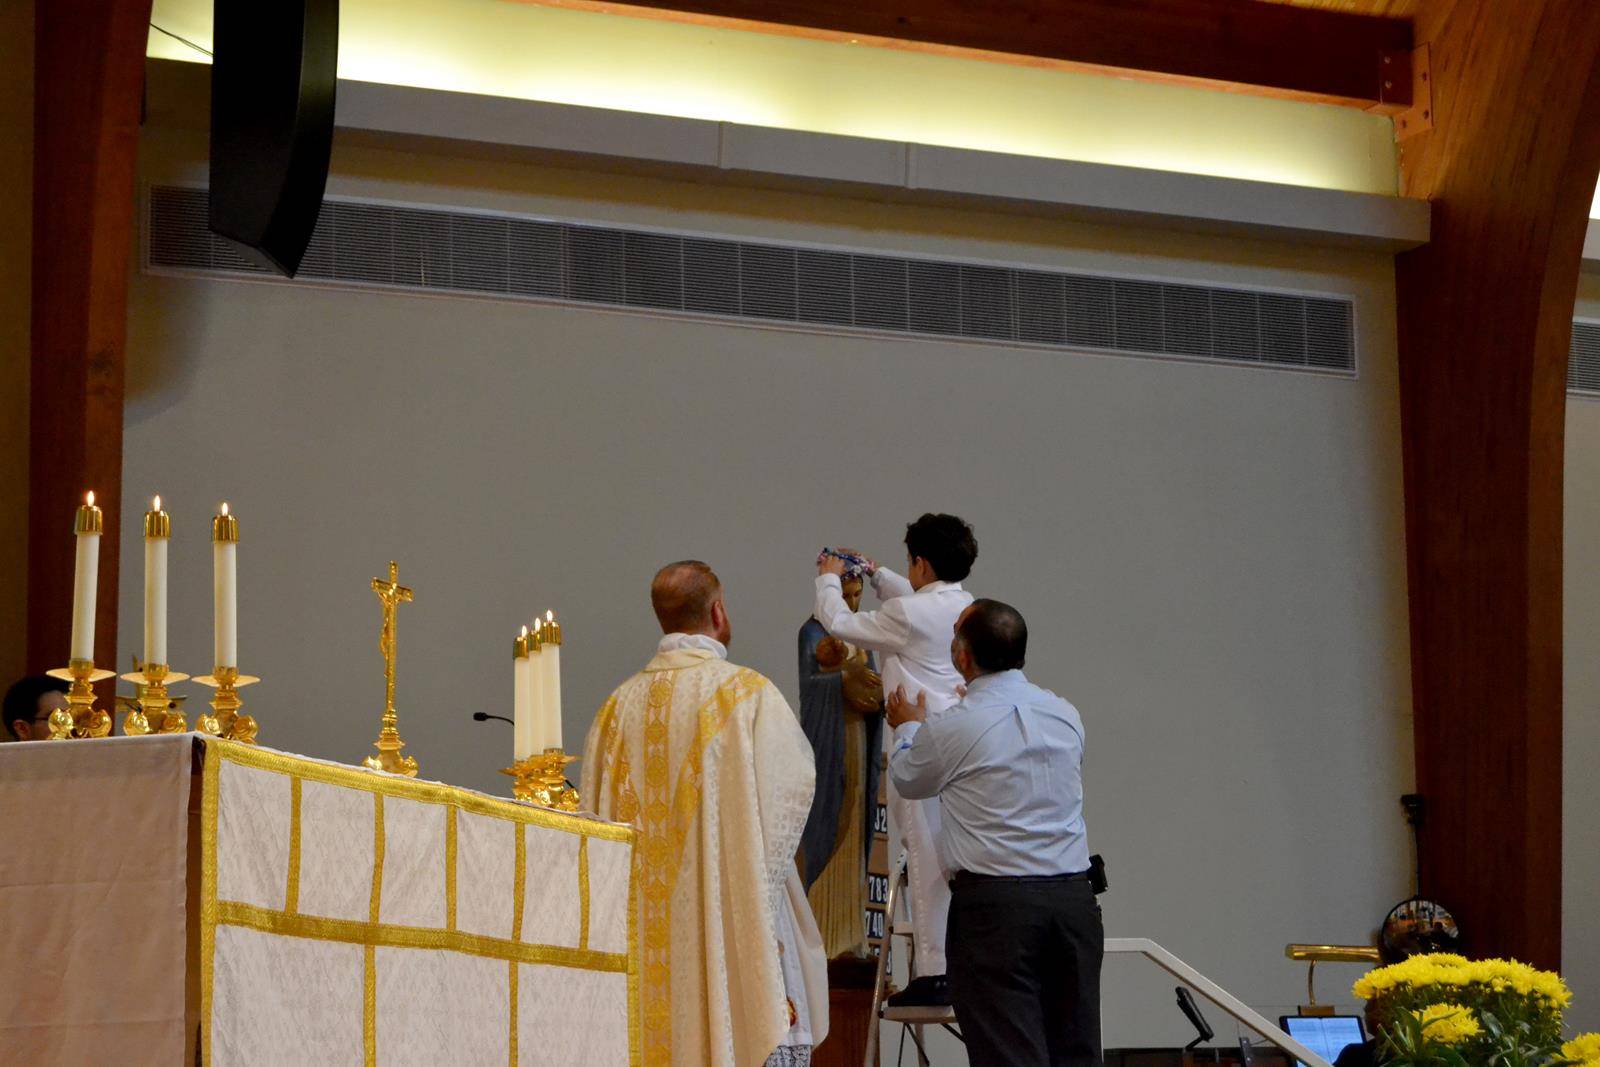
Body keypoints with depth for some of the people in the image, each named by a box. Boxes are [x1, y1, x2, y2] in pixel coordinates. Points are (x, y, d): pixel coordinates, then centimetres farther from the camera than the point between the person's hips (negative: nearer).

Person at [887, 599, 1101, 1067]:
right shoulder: (1065, 714, 7)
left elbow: (907, 778, 12)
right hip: (1074, 894, 5)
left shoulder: (953, 728, -9)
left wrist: (908, 727, 34)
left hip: (994, 903, -5)